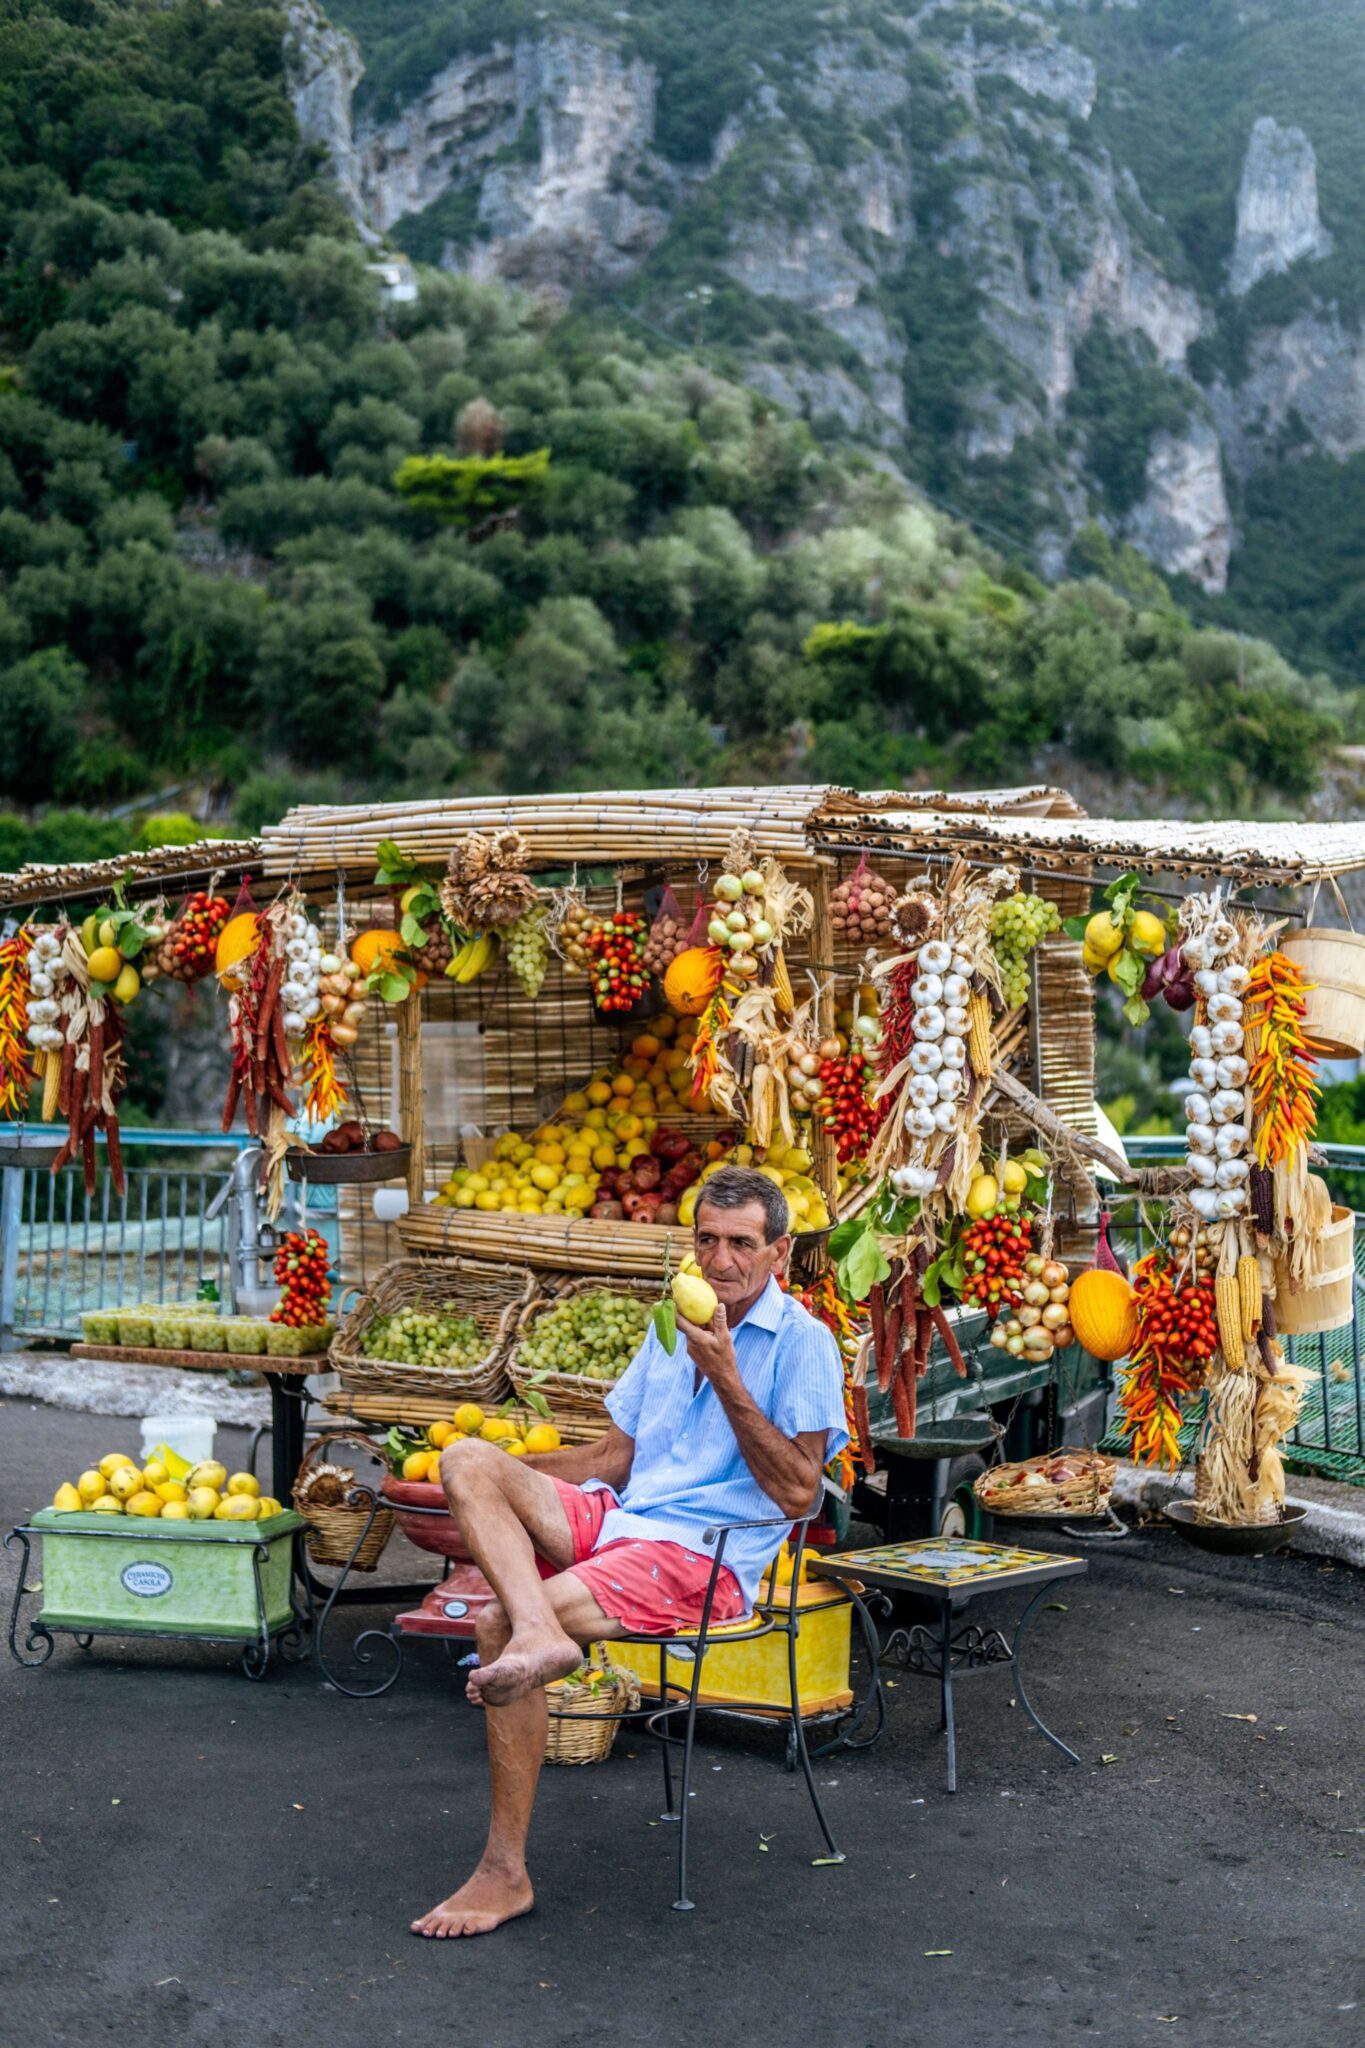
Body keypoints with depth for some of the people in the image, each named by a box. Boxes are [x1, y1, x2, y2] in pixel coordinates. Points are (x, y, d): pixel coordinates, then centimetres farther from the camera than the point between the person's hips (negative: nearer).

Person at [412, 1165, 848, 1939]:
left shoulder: (803, 1342, -3)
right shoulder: (672, 1328, 20)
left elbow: (797, 1493, -11)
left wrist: (726, 1379, -16)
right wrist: (502, 1478, 13)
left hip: (705, 1558, -7)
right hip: (618, 1520, 8)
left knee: (500, 1626, -27)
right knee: (468, 1459, -18)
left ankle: (507, 1874, -22)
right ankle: (539, 1633, -37)